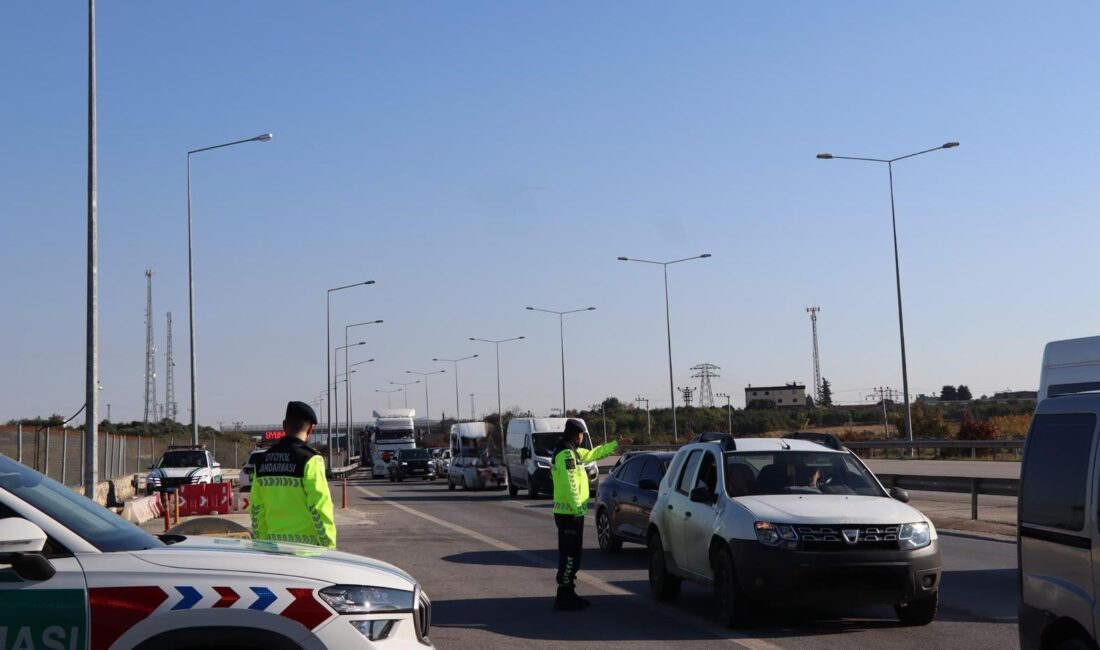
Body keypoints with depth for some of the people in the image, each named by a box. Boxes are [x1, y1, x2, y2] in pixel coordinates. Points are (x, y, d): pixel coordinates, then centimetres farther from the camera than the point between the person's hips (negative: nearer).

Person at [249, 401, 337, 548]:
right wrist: (329, 544, -8)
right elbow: (319, 507, -14)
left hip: (274, 543, 6)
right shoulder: (310, 460, -11)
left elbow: (256, 509, 12)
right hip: (305, 543, -6)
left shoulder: (264, 460, 9)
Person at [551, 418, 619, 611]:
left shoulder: (574, 453, 17)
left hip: (571, 513, 10)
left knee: (571, 555, 15)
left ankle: (568, 594, 21)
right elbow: (569, 484, -22)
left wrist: (616, 444, 39)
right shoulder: (566, 454, -15)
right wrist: (577, 508, -23)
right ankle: (564, 597, -6)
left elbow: (593, 453, 33)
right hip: (569, 514, -10)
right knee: (570, 556, -8)